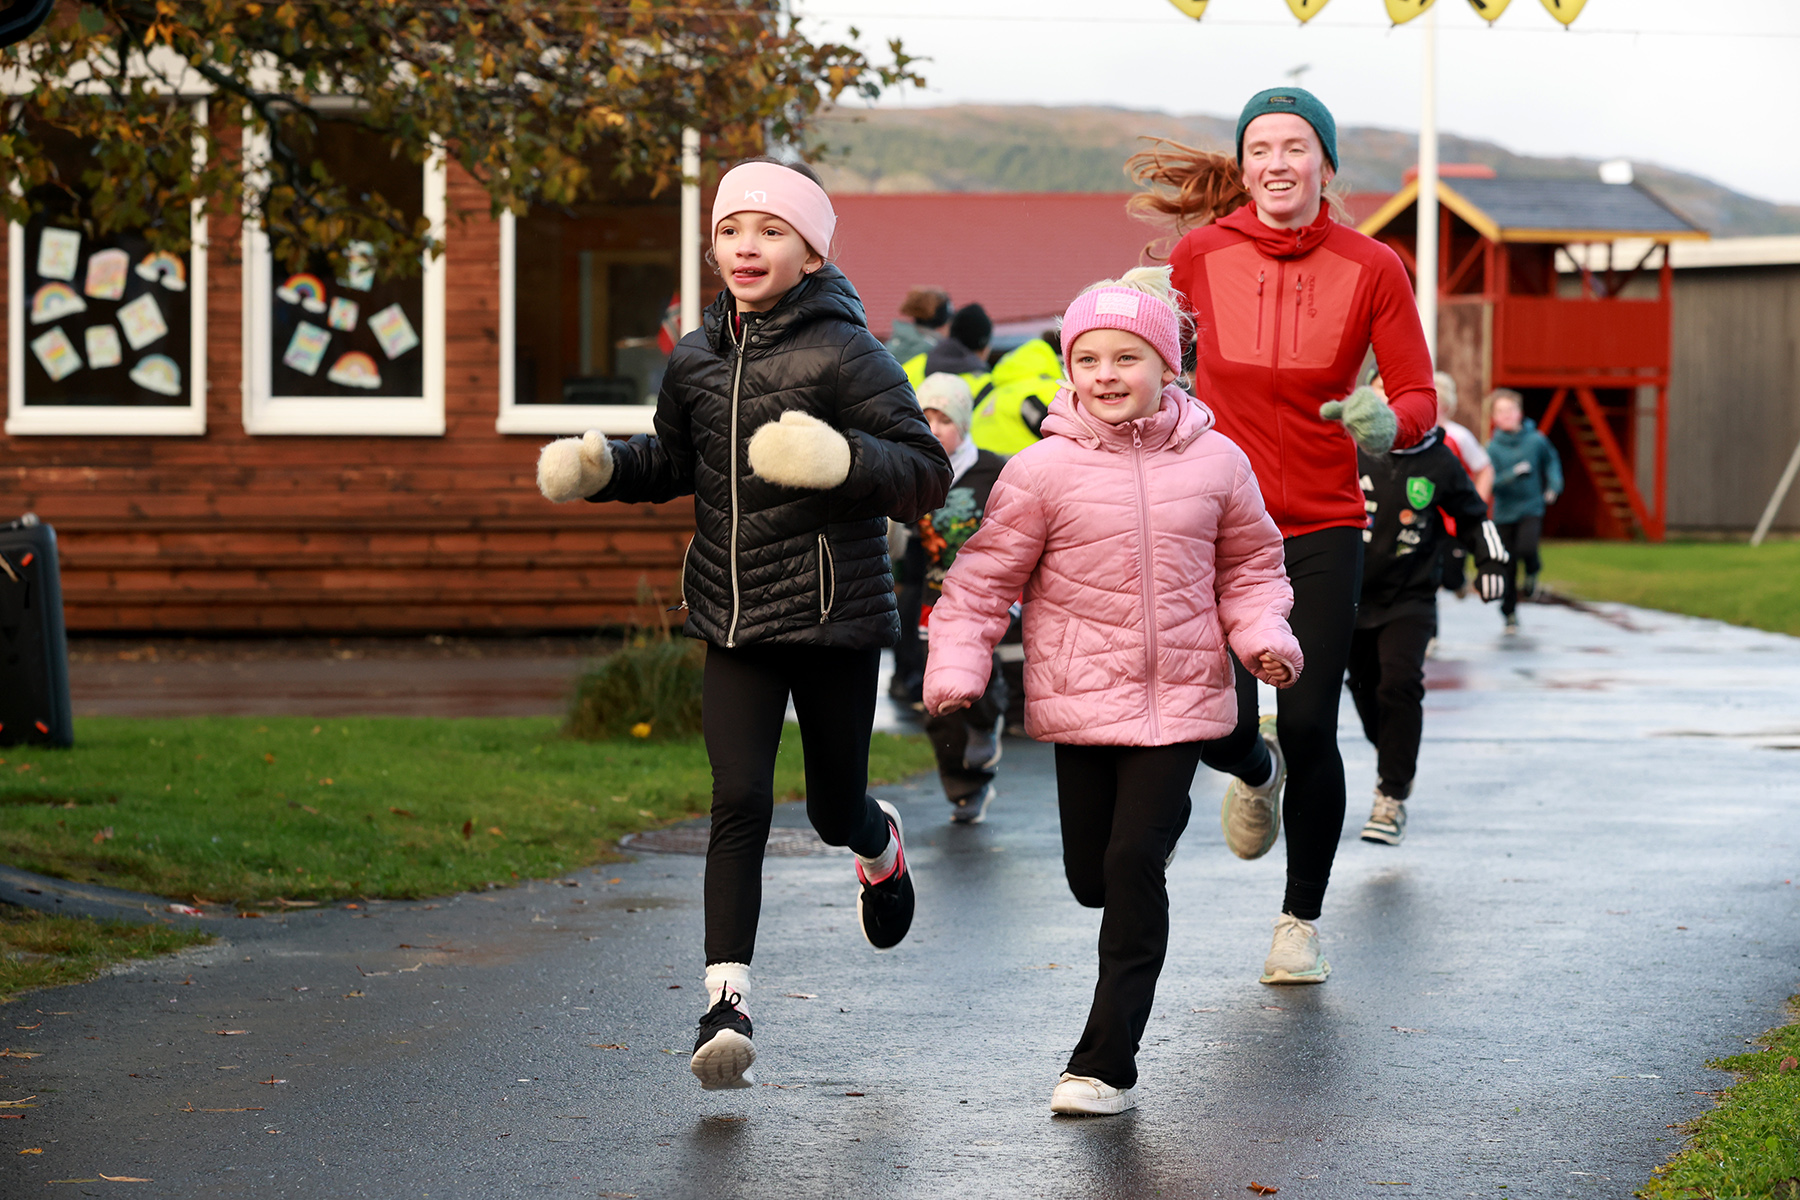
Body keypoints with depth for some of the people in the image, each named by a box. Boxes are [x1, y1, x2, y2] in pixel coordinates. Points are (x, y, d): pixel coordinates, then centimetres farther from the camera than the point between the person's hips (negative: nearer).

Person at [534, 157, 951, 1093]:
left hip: (834, 613, -3)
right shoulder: (696, 359, 6)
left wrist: (842, 460, -31)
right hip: (734, 625, 3)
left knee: (834, 809, 12)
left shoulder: (844, 353, -11)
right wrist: (599, 467, 4)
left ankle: (880, 850, 50)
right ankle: (727, 1003, -9)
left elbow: (927, 473, -13)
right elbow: (675, 462, 23)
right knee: (739, 802, -10)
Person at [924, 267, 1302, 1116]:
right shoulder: (1043, 471, -6)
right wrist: (956, 666, -12)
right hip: (1081, 697, 1)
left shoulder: (1215, 464, 0)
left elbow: (1250, 564, 13)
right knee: (1092, 878, 8)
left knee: (1133, 864, -11)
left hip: (1183, 693, -1)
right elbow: (985, 577, -2)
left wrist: (1263, 635, -4)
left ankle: (1107, 1063, -4)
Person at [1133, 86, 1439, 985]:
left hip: (1323, 525, 0)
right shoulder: (1200, 255, -4)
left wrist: (1391, 424, -23)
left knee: (1307, 730, -2)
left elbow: (1419, 398, -2)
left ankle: (1302, 920, 21)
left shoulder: (1371, 270, -5)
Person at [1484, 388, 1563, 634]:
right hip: (1504, 512, 1)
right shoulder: (1493, 448, -8)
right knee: (1507, 567, 3)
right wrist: (1514, 474, -27)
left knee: (1526, 548, -27)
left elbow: (1552, 460, 17)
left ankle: (1532, 572, 9)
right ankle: (1510, 614, 21)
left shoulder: (1536, 440, -4)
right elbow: (1490, 483, -14)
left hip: (1531, 507, 0)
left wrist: (1554, 485, 6)